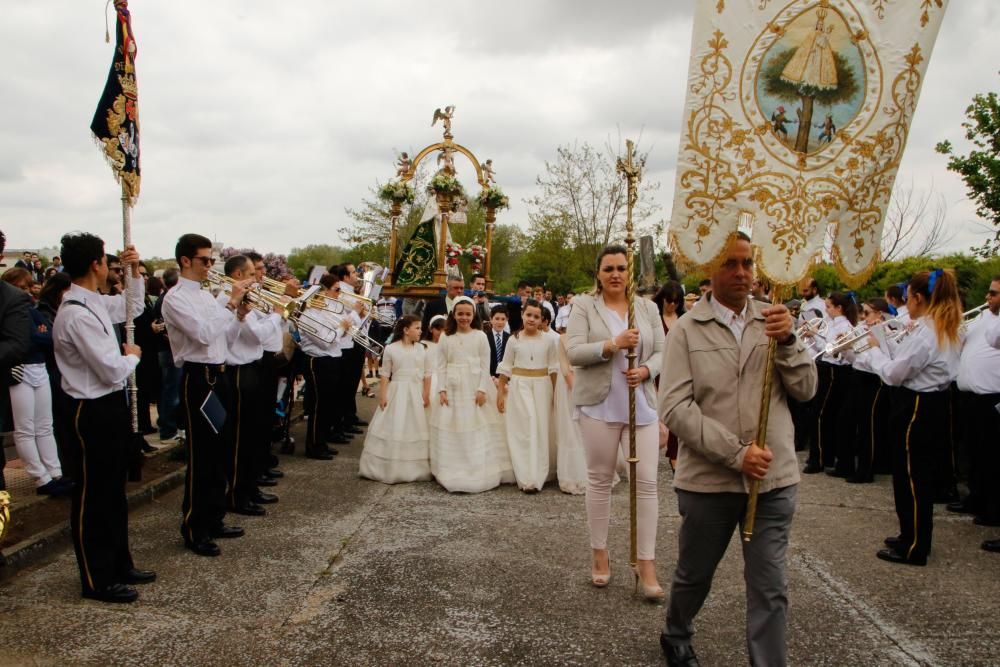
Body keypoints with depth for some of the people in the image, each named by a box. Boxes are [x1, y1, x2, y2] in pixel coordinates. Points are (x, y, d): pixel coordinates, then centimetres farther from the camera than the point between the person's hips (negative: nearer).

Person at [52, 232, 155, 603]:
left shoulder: (95, 303, 5)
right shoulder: (77, 315, -23)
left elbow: (132, 307, 27)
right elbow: (112, 369, -23)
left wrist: (135, 273, 14)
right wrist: (133, 355, -4)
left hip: (110, 406, 10)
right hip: (93, 413, -10)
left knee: (114, 492, 19)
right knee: (93, 497, 4)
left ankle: (119, 565, 33)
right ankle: (96, 580, 17)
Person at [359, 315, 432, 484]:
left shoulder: (422, 349, 3)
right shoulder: (391, 349, -4)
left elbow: (427, 373, 4)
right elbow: (385, 374, -2)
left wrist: (426, 395, -3)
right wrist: (382, 395, -8)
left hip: (416, 393, 2)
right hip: (396, 393, -2)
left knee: (415, 430, 7)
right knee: (393, 430, 1)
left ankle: (416, 469, 17)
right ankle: (390, 468, 11)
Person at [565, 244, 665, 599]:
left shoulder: (648, 308, 9)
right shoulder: (584, 305, 0)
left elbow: (661, 351, 7)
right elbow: (573, 352, -10)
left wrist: (646, 370, -14)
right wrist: (613, 345, -22)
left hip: (641, 406, 2)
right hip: (600, 405, -2)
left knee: (647, 481, -2)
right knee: (599, 479, 8)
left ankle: (646, 564, 7)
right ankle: (600, 556, 23)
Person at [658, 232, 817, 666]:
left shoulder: (772, 321, 3)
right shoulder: (686, 330, -6)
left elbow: (806, 389, 2)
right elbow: (675, 408, -13)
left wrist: (787, 342, -15)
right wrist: (736, 453, -19)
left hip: (774, 477, 2)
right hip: (708, 478, -1)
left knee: (770, 589, 5)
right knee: (694, 574, 18)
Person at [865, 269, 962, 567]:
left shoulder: (924, 333, -21)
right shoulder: (948, 330, 8)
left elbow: (893, 375, -18)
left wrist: (875, 347, -4)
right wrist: (910, 335, 11)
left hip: (916, 408, -10)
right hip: (936, 405, 10)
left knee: (909, 477, 1)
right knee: (920, 475, 18)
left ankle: (913, 548, 10)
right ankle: (913, 536, 31)